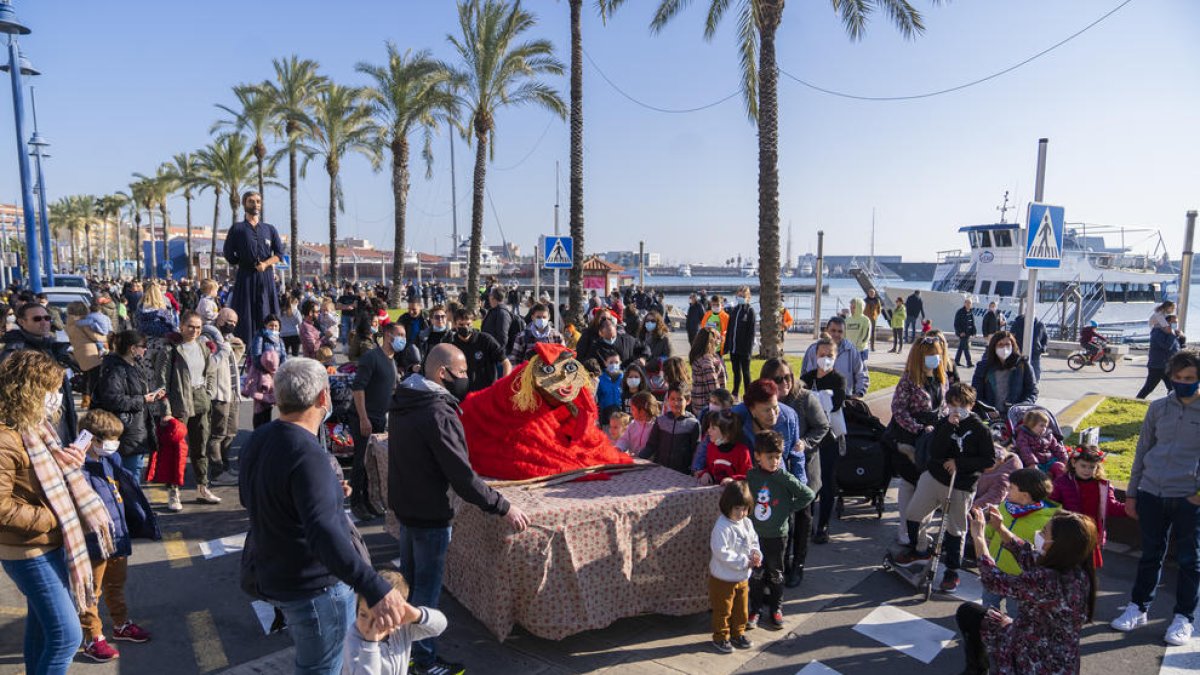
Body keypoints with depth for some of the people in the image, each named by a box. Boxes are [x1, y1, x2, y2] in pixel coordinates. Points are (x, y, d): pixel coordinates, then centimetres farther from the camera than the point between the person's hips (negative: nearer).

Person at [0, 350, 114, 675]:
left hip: (49, 545, 9)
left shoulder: (34, 425, 5)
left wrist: (62, 458, -2)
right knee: (67, 635, -5)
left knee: (42, 627, 23)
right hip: (30, 552, -9)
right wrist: (53, 518, -21)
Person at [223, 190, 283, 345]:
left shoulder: (270, 229, 12)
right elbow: (229, 255, 4)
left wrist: (265, 264, -8)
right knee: (245, 315, -3)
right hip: (245, 278, -2)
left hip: (266, 276, 2)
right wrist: (241, 265, 0)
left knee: (267, 316, 0)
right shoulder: (237, 228, 5)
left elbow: (279, 253, 7)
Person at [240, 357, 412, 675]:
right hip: (313, 586, -9)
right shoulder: (307, 455, -31)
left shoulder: (258, 438, -2)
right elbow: (323, 532, -44)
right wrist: (375, 588, -52)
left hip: (270, 573, 9)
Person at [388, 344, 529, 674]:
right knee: (427, 588, 6)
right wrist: (503, 507, -21)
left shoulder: (404, 403, 2)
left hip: (404, 504, 9)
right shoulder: (439, 415, -26)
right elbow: (463, 477, -27)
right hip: (430, 513, -9)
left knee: (408, 581, 21)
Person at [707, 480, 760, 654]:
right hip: (723, 578, -7)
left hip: (743, 577, 7)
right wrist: (744, 561, -26)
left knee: (742, 608, 21)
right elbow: (722, 553, -29)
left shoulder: (747, 523, -1)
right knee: (723, 610, 9)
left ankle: (738, 634, 40)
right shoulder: (722, 527, -26)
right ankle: (720, 638, 26)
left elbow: (754, 542, 10)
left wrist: (756, 555, -11)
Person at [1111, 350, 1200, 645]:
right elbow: (1142, 451, 10)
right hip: (1151, 493, 3)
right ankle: (1138, 607, 25)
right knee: (1151, 555, 14)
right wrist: (1131, 493, 11)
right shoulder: (1159, 408, 4)